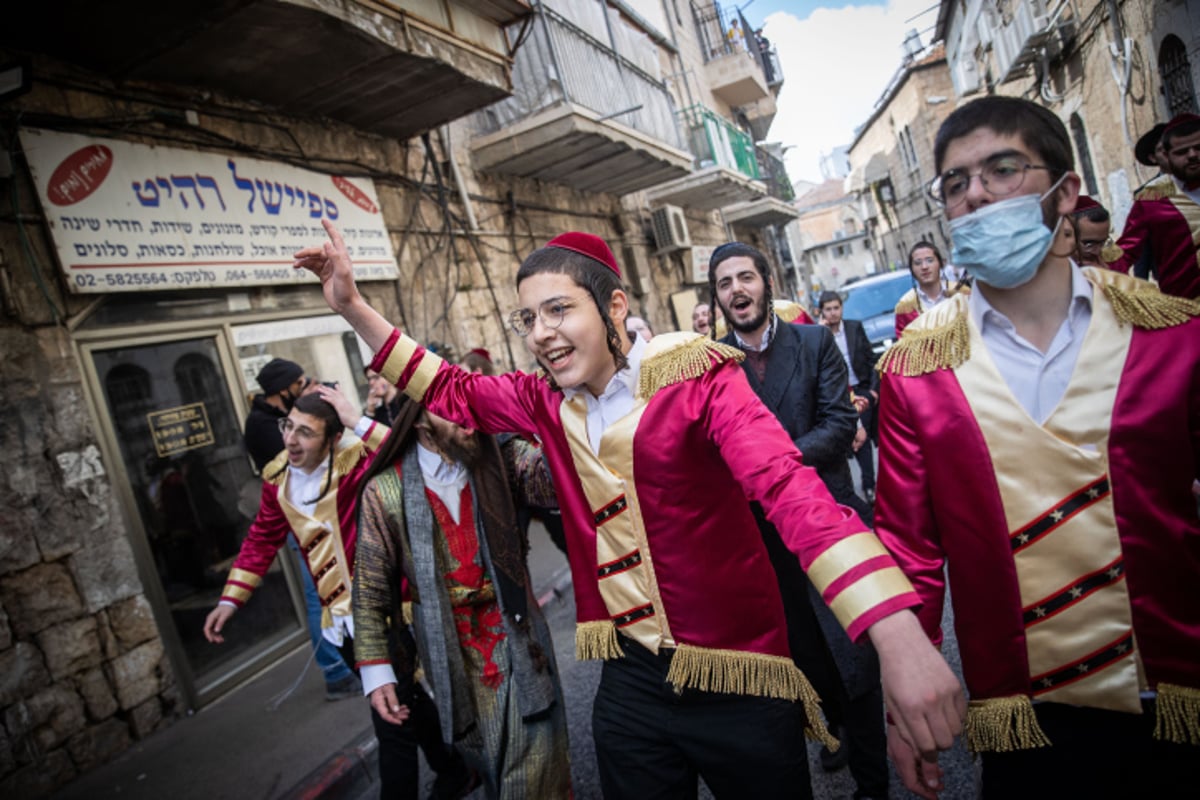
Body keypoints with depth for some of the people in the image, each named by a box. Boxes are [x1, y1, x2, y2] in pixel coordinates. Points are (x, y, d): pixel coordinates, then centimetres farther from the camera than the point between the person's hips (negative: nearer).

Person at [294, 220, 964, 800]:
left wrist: (898, 634, -41)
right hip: (631, 681, 5)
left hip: (738, 680, -4)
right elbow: (451, 390, 12)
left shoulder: (697, 380, -16)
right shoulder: (544, 403, 0)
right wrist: (352, 306, 4)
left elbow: (790, 488, -29)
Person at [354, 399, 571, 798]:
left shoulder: (499, 457, -5)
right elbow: (370, 589, -1)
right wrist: (376, 670, -3)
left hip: (517, 639, 1)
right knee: (488, 765, 13)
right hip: (452, 656, 0)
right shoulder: (386, 490, -8)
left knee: (537, 768, 3)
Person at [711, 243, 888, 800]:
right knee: (805, 650, 21)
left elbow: (840, 423, -11)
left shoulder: (815, 341, -4)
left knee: (854, 655, 5)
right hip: (762, 530, 3)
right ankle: (843, 729, 49)